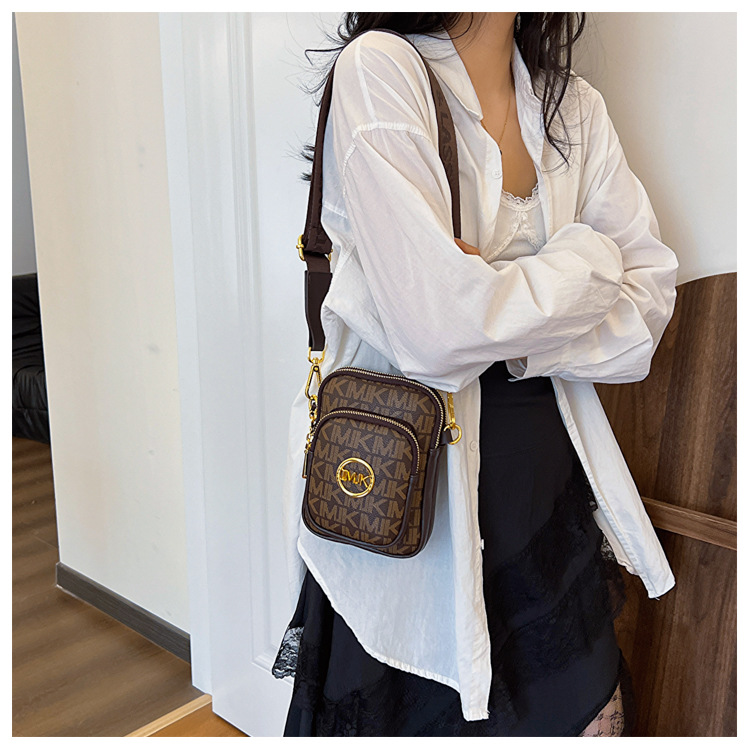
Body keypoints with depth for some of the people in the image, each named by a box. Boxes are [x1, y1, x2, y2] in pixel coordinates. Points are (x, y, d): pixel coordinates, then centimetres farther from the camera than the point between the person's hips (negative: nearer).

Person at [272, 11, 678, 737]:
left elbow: (650, 294, 2)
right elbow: (438, 328, -23)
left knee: (587, 716, 11)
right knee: (419, 718, 12)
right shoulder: (377, 68, -13)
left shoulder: (576, 108, 8)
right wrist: (588, 257, -8)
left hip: (547, 470, 6)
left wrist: (515, 337, -15)